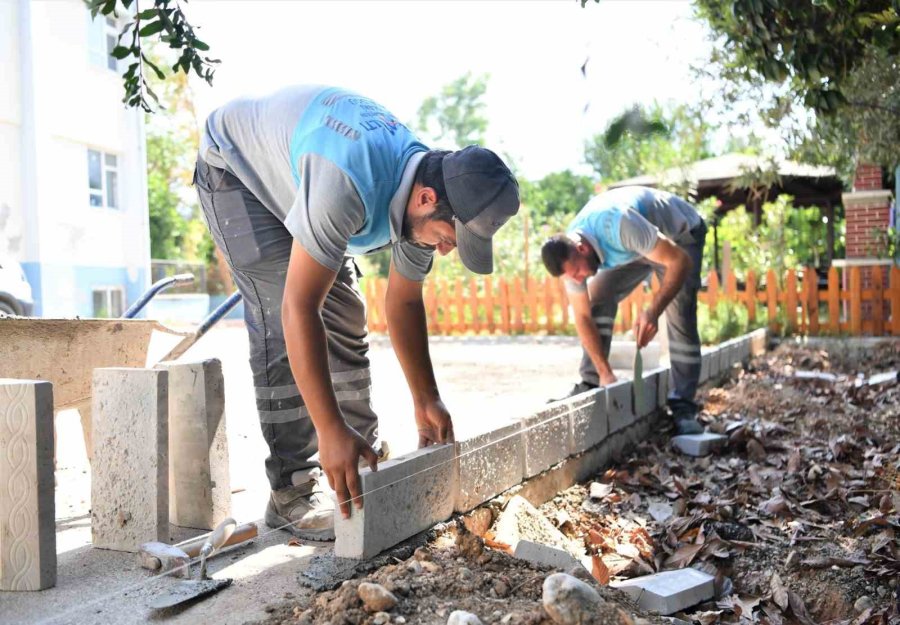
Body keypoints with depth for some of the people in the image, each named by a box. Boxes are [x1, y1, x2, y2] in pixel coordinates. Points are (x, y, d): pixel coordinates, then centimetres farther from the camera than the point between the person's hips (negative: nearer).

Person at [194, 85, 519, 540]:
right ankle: (292, 491, -13)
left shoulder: (424, 197, -17)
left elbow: (404, 303, -4)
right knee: (282, 328, -19)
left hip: (293, 179, 8)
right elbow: (299, 308, -44)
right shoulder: (347, 186, -44)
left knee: (345, 319, 4)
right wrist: (330, 431, -44)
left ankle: (362, 463, 15)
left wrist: (426, 402, -3)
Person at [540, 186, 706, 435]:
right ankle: (591, 385, -4)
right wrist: (605, 373, -20)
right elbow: (583, 317, -15)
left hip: (679, 234, -5)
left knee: (680, 316, -19)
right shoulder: (569, 255, -22)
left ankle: (683, 407, -12)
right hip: (635, 246, 6)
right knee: (598, 297, -11)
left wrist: (653, 312, -50)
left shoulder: (619, 225, -45)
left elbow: (680, 261, -41)